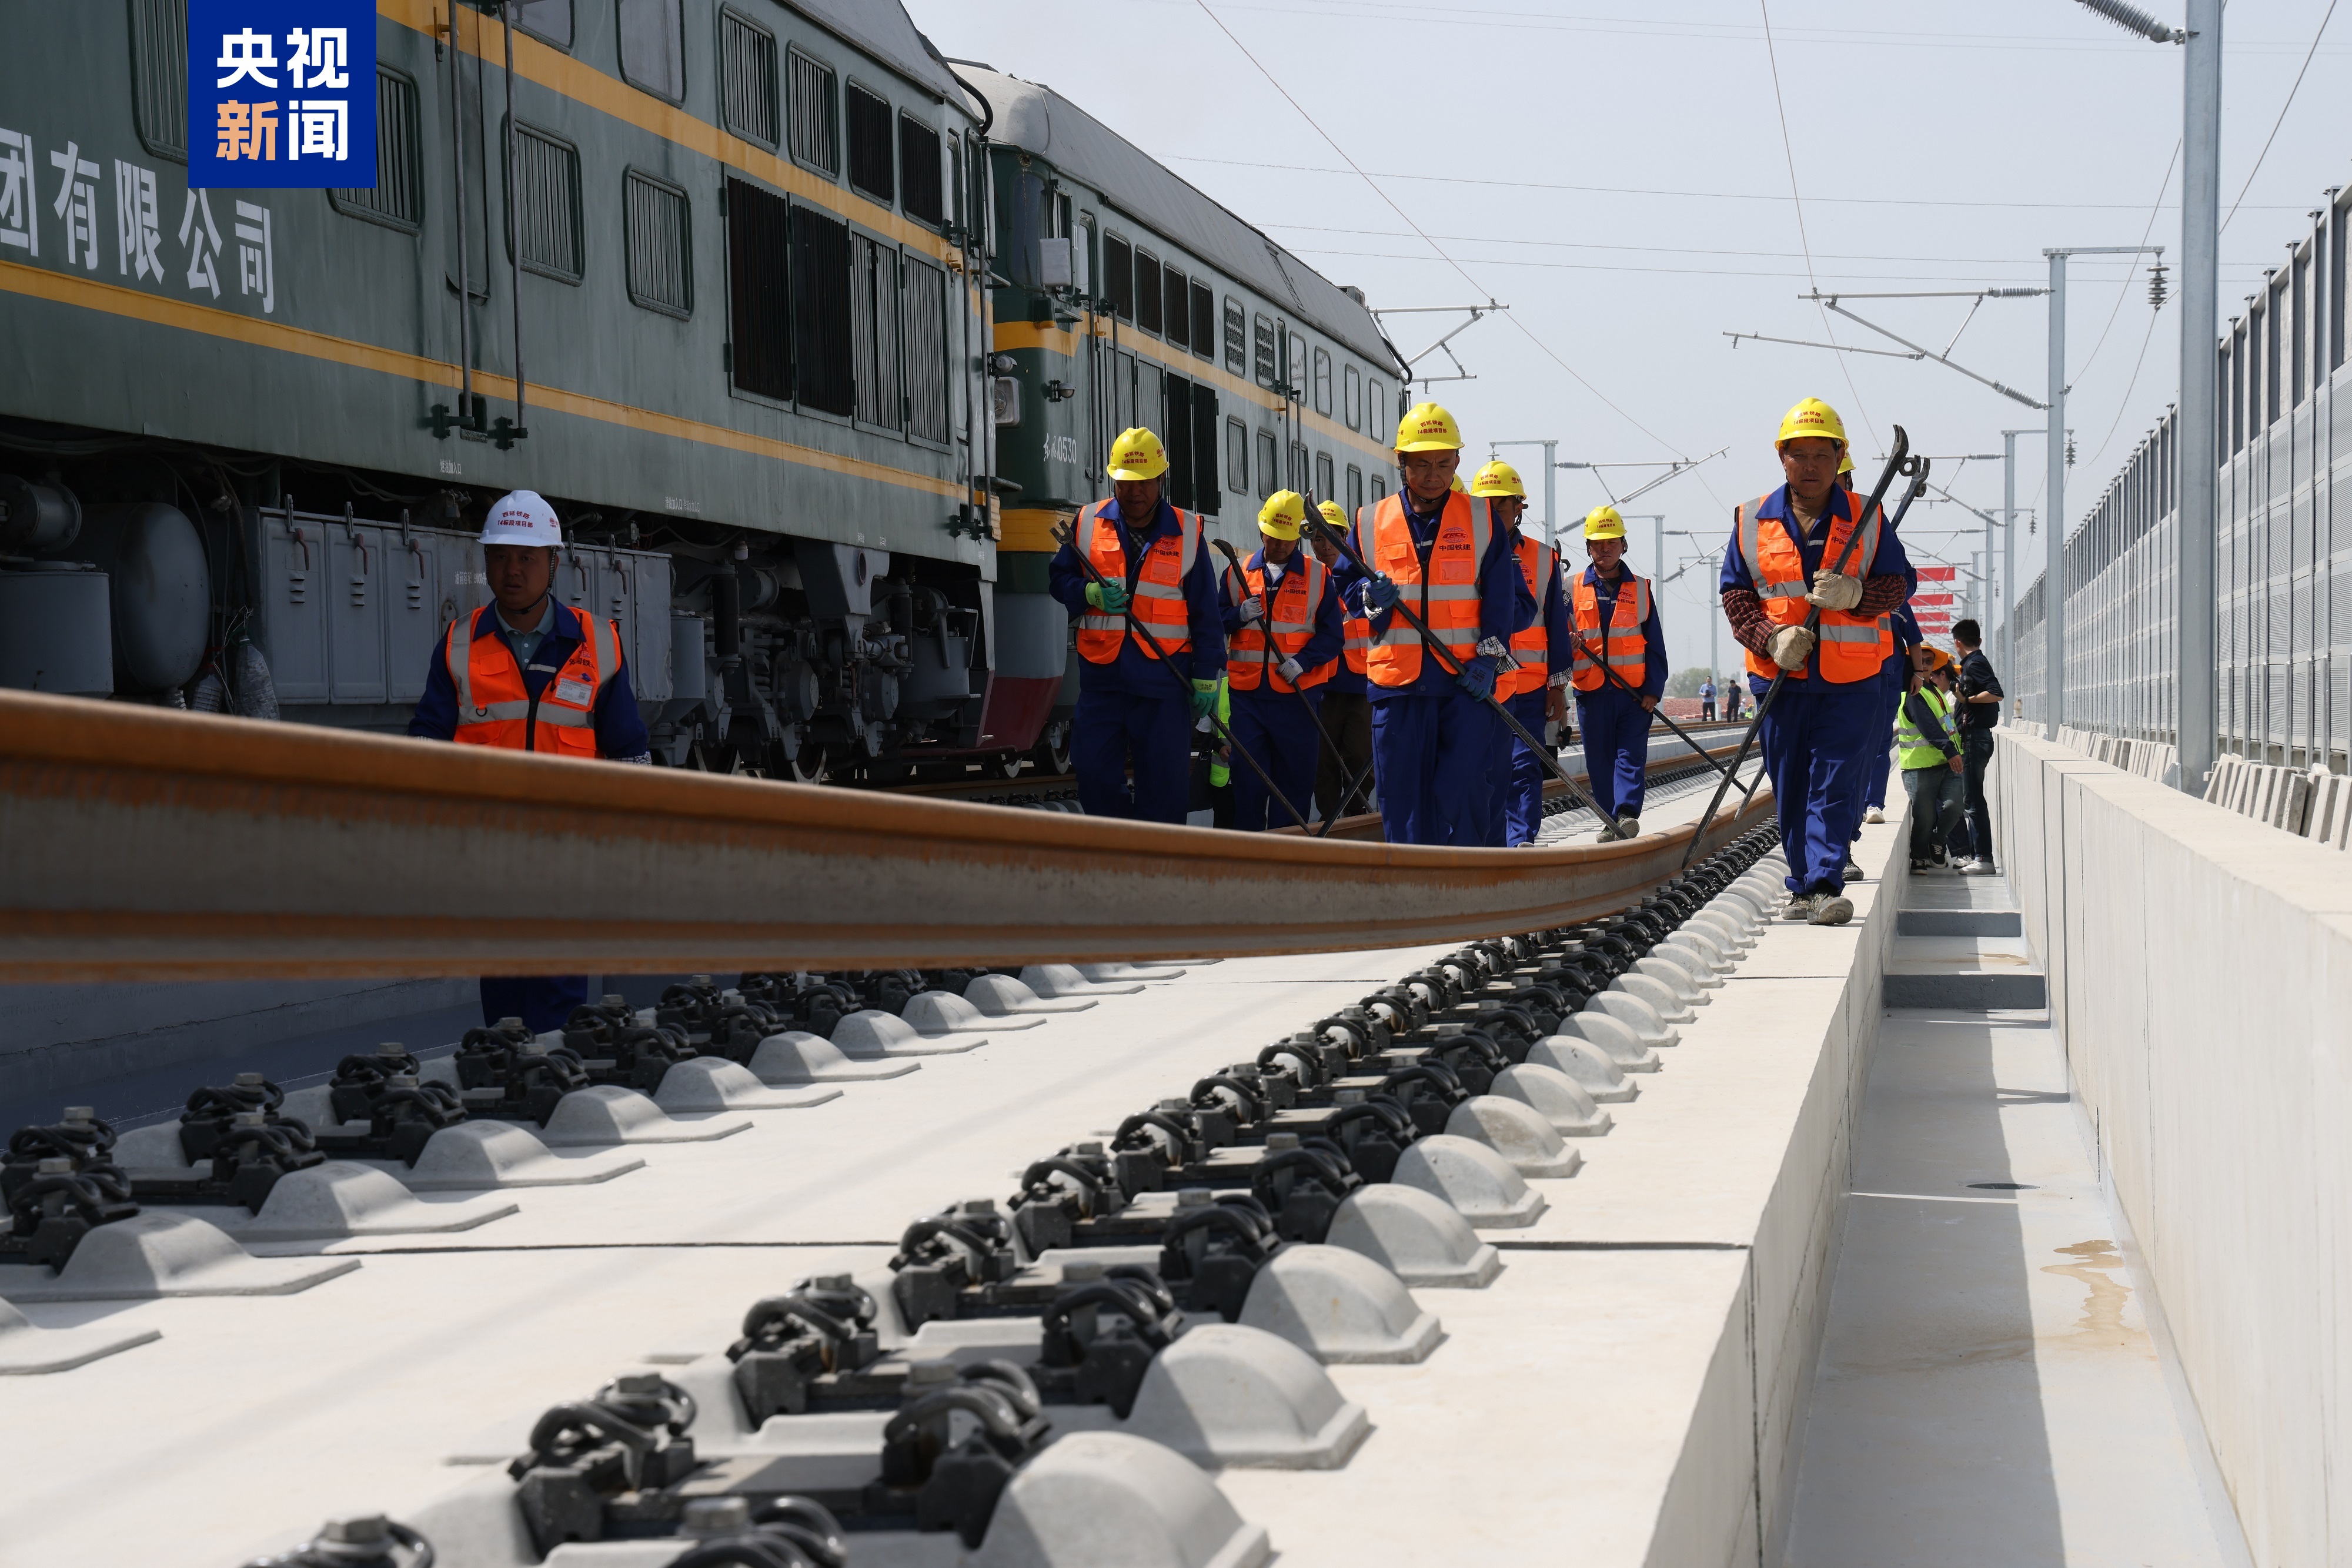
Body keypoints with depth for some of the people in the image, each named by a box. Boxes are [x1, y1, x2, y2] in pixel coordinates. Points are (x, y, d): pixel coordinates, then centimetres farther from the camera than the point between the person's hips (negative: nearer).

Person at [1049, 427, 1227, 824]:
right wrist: (1092, 594, -9)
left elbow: (1206, 612, 4)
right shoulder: (1088, 523, 7)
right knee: (1094, 776, 0)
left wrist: (1206, 676, 0)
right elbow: (1059, 577, 14)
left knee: (1165, 785, -2)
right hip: (1102, 676, 2)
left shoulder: (1187, 532, 3)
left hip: (1164, 681, -2)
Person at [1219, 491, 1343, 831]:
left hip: (1297, 696, -1)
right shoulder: (1238, 573, 10)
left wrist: (1302, 662, -15)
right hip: (1246, 693, 1)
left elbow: (1331, 635, 1)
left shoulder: (1318, 576, 6)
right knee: (1246, 780, -1)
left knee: (1295, 783, 3)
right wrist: (1239, 615, -12)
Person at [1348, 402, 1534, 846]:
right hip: (1398, 683, 2)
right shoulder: (1372, 522, 9)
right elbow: (1353, 597, 16)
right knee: (1402, 796, 1)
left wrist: (1489, 655, -8)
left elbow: (1507, 599, 6)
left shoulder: (1482, 519, 6)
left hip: (1468, 681, -2)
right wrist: (1372, 599, -7)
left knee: (1464, 792, -10)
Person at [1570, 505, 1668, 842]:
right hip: (1591, 692, 1)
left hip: (1634, 691, -1)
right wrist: (1568, 643, -15)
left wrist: (1654, 689, -1)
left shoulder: (1641, 590, 9)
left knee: (1631, 754, -12)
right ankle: (1609, 820, 10)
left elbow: (1655, 646, 8)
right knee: (1599, 760, 3)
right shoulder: (1573, 589, 8)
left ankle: (1628, 812, -22)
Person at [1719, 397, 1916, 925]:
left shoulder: (1866, 521, 3)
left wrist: (1854, 594, -16)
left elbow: (1899, 584, 5)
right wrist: (1773, 637, -11)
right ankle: (1803, 888, 15)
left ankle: (1826, 886, -15)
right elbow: (1735, 593, 6)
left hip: (1850, 681, -2)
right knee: (1790, 791, 6)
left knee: (1833, 784, -10)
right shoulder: (1751, 520, 6)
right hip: (1779, 679, 2)